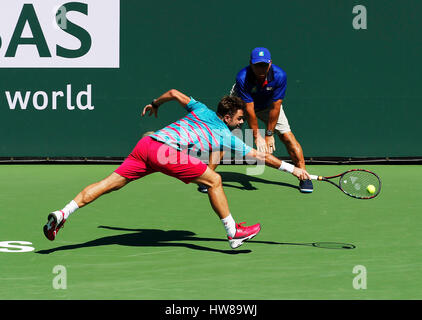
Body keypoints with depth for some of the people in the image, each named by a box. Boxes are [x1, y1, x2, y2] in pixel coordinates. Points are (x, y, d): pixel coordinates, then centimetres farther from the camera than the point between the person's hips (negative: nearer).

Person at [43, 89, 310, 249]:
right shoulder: (228, 138, 14)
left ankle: (63, 214, -3)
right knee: (214, 180, 7)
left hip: (147, 144, 6)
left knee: (111, 183, 4)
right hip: (167, 152, -6)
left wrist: (155, 104, 46)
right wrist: (291, 168, 27)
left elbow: (174, 93, 26)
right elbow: (260, 155, 19)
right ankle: (234, 233, 11)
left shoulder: (203, 111, 27)